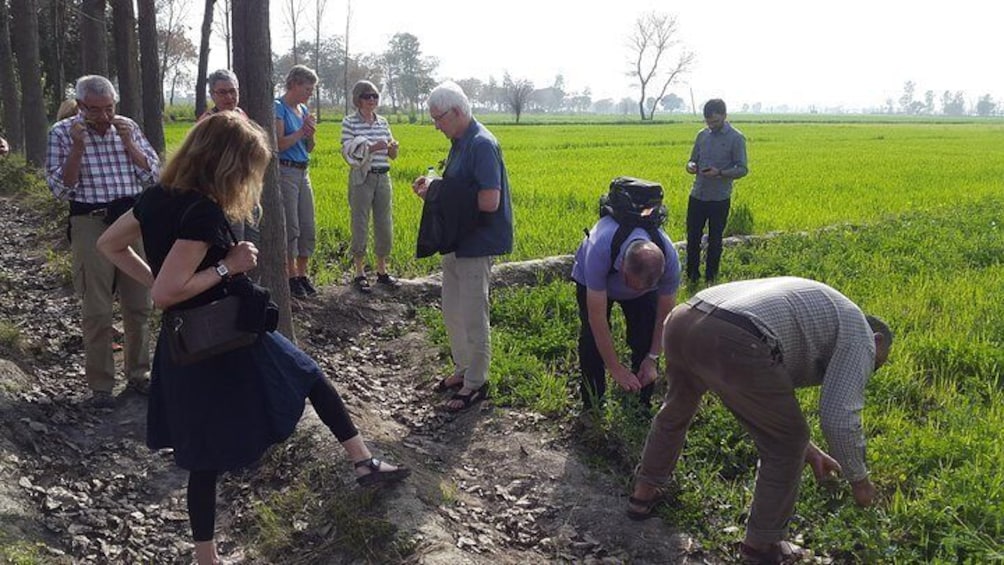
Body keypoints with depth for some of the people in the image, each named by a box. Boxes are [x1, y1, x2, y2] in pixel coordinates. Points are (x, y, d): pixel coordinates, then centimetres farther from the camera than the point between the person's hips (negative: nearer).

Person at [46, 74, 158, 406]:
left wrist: (127, 142, -8)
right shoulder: (63, 133, -2)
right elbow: (61, 189, -6)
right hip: (91, 224, -3)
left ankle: (138, 373, 25)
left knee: (139, 304, 10)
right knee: (96, 311, 1)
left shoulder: (128, 127, 6)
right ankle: (100, 384, 13)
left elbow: (152, 175, 2)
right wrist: (77, 147, -16)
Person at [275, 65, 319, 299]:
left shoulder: (304, 110, 14)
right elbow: (278, 145, -16)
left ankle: (302, 274, 19)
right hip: (285, 172, -8)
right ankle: (291, 276, 7)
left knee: (308, 228, 8)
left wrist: (310, 135, -3)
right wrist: (301, 132, -15)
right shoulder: (279, 108, -9)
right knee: (290, 227, -3)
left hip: (303, 172, 8)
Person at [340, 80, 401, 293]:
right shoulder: (349, 122, -4)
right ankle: (360, 274, 9)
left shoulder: (383, 122, 10)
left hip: (383, 177, 5)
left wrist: (393, 147, -9)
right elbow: (347, 151, -12)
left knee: (385, 225, 7)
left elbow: (391, 155, 14)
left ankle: (382, 271, 19)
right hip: (361, 178, -5)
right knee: (360, 225, 0)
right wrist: (372, 148, -23)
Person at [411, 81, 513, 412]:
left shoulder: (482, 144, -19)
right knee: (452, 313, 18)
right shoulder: (460, 143, 10)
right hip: (456, 241, 10)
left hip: (476, 245, -10)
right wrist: (432, 189, 0)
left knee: (473, 317, 1)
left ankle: (476, 384, 15)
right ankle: (463, 369, 34)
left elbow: (489, 201, -26)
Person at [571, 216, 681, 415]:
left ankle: (642, 406, 9)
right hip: (592, 279, -2)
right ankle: (591, 406, 4)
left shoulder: (669, 259, -37)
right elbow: (597, 318, -39)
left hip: (647, 278, 2)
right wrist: (616, 369, -34)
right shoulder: (599, 252, -46)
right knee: (592, 338, -14)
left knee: (646, 340, -10)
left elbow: (665, 315, -20)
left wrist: (653, 358, -19)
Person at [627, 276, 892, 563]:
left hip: (682, 320, 8)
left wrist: (808, 450, 46)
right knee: (785, 445, 16)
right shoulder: (859, 336, 17)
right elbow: (839, 417, 5)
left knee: (676, 408, 37)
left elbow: (768, 393, 43)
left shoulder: (810, 309, 41)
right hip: (733, 343, -8)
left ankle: (644, 493, 50)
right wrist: (859, 479, 21)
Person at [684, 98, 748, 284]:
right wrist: (691, 166, -10)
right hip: (697, 196, 4)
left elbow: (742, 169, -8)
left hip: (720, 199, -4)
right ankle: (692, 277, 18)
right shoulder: (702, 135, 7)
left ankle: (710, 279, 18)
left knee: (715, 241, 7)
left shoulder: (736, 138, -7)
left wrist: (720, 173, -25)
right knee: (693, 238, 6)